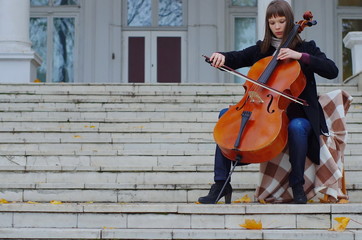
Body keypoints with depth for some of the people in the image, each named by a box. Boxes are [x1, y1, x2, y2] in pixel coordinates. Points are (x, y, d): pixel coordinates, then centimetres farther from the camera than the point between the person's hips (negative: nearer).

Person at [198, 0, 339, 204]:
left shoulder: (306, 48, 4)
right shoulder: (261, 49, 14)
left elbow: (332, 71, -9)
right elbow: (237, 59, 10)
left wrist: (301, 56, -20)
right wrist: (222, 57, -14)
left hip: (297, 115, -4)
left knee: (297, 127, -38)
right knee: (226, 115, -13)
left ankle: (297, 186, -18)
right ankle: (221, 183, -15)